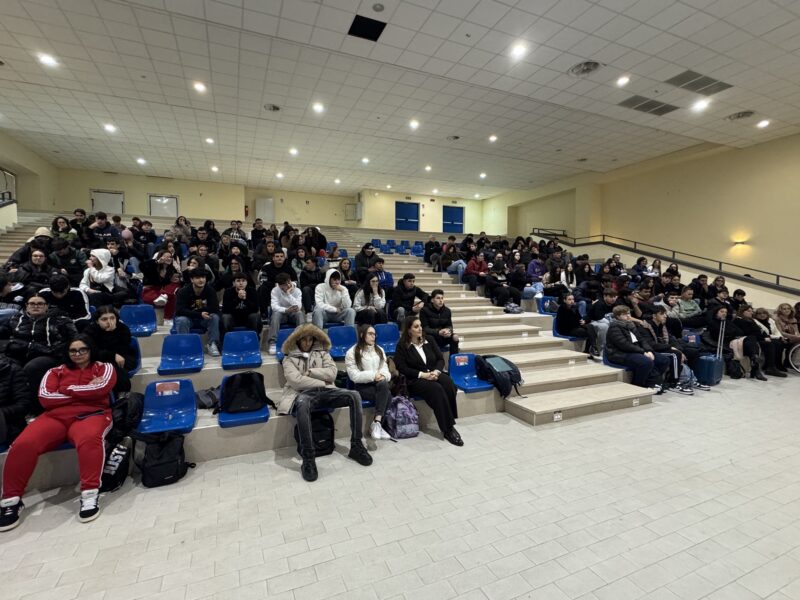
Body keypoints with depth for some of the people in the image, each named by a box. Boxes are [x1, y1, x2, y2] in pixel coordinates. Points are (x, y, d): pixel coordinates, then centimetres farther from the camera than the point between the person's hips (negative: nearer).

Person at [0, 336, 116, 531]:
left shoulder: (104, 367, 13)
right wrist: (86, 391, -3)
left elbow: (101, 388, -8)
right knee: (23, 444, -26)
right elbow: (45, 398, 4)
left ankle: (90, 494, -34)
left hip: (90, 414, -3)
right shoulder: (56, 371, 20)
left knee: (89, 438, -38)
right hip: (56, 416, 3)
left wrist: (67, 389, 1)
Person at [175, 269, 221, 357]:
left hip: (204, 320, 2)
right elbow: (179, 310, -25)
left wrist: (198, 309, -25)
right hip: (188, 318, -1)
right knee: (182, 320, -33)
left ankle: (212, 344, -19)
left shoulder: (210, 290, -9)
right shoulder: (183, 291, -14)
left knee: (215, 317, -27)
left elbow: (215, 309, -17)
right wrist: (200, 314, -35)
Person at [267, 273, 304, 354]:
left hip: (293, 314, 0)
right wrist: (286, 310, -40)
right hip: (281, 314, 0)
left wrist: (289, 294, -28)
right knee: (276, 313, -33)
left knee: (300, 313, -32)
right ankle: (272, 343, -36)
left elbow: (298, 307, -22)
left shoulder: (297, 290, -10)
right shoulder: (275, 290, -9)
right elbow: (274, 306, -22)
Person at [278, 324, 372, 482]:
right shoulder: (289, 358, 10)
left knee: (354, 396, -22)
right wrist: (321, 382, -3)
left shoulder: (322, 353, 19)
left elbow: (332, 373, 4)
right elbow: (296, 381, -7)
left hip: (325, 392, 4)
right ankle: (308, 457, -35)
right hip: (303, 393, -3)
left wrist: (310, 371, -3)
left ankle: (356, 446, -14)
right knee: (302, 404, -42)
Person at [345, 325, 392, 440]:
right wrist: (373, 375, -17)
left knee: (383, 384, -33)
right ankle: (378, 424, -21)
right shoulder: (352, 353, 0)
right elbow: (354, 376, -9)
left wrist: (383, 376, -14)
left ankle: (376, 423, -30)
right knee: (386, 394, -30)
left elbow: (385, 369, 10)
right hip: (362, 386, -4)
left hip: (380, 384, 4)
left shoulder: (379, 350, 18)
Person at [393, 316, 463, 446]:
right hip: (415, 380, -4)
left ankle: (449, 424, -21)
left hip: (434, 374, 4)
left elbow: (440, 359, 10)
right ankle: (448, 429, -25)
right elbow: (402, 368, -8)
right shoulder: (402, 345, 0)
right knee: (437, 389, -33)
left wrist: (437, 371, -11)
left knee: (449, 384, -29)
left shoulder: (429, 339, 12)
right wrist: (422, 374, -17)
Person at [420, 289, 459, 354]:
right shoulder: (425, 310, -10)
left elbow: (449, 326, 4)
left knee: (455, 336, -24)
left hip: (443, 337, 4)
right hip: (430, 336, -4)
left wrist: (448, 331, -22)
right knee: (430, 338, -36)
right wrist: (438, 332, -29)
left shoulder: (447, 311, 4)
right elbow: (425, 328, -14)